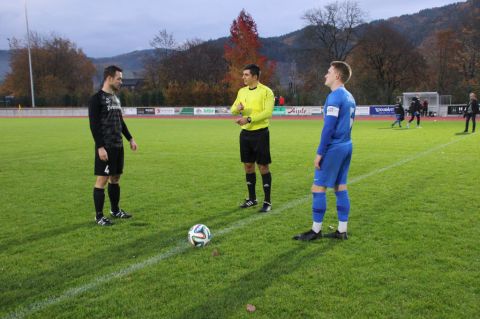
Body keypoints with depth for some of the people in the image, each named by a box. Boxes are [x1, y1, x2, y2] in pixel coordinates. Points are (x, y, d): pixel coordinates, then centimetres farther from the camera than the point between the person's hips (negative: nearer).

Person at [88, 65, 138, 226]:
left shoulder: (115, 98, 14)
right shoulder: (97, 98, -11)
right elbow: (94, 125, -16)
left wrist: (130, 138, 19)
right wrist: (100, 147, -21)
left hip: (118, 146, 8)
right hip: (105, 147, -8)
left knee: (115, 178, 14)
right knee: (102, 179, -4)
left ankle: (115, 210, 26)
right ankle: (99, 216, 5)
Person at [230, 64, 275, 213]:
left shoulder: (266, 91, -9)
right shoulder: (242, 91, 11)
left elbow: (268, 112, -19)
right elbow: (233, 110, 12)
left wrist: (248, 119, -25)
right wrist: (237, 108, -12)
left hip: (260, 133, -6)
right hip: (245, 133, 6)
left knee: (263, 166, -2)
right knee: (248, 165, 12)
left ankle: (267, 202, 8)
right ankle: (252, 198, 25)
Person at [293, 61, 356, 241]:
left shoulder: (334, 97, -15)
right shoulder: (349, 97, 14)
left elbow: (328, 128, -19)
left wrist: (319, 153, -16)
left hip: (334, 148, -9)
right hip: (346, 146, 9)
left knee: (318, 187, -2)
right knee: (340, 187, 11)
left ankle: (316, 230, 5)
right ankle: (342, 231, 15)